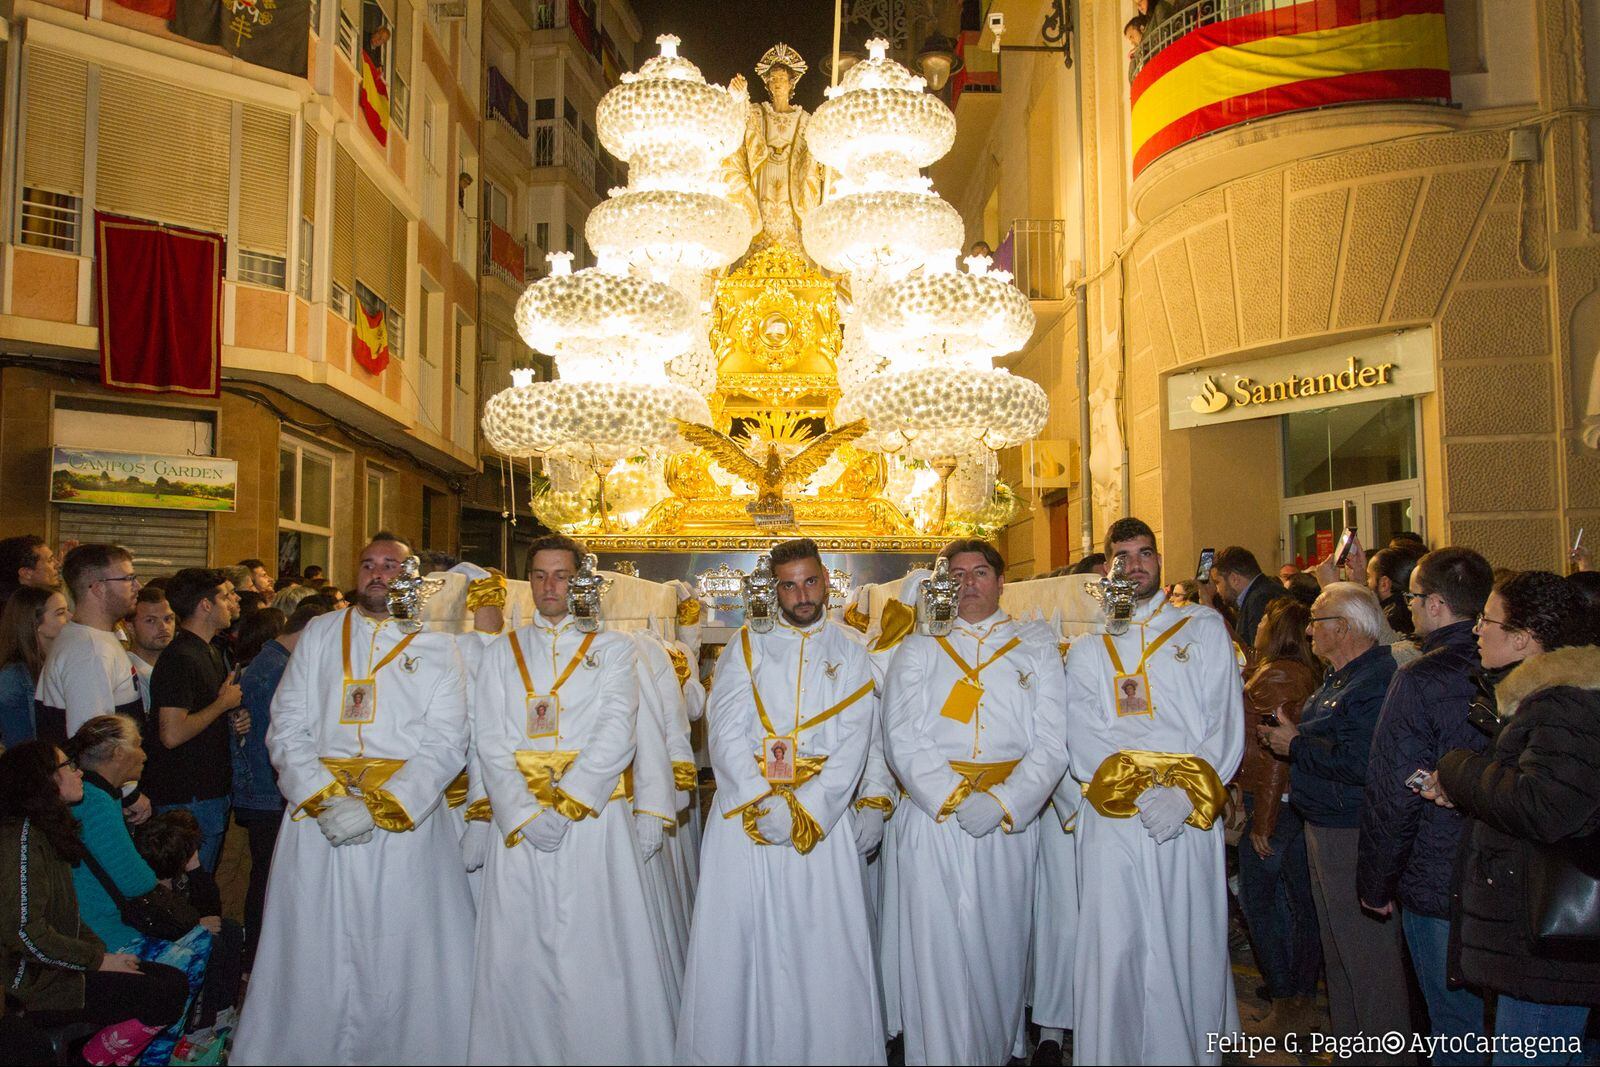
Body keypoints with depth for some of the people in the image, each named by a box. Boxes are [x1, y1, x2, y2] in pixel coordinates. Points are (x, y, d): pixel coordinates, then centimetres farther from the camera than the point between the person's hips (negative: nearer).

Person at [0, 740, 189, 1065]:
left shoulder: (47, 832, 15)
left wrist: (103, 953, 4)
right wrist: (99, 960, -17)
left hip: (61, 968, 10)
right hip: (40, 987, -10)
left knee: (174, 981, -2)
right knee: (169, 996, -17)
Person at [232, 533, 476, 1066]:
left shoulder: (437, 647, 4)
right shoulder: (320, 634, 11)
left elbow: (445, 744, -4)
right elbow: (287, 727, 5)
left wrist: (377, 807, -15)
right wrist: (324, 798, -10)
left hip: (407, 819, -2)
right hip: (319, 814, 2)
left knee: (403, 957, 2)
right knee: (314, 956, 8)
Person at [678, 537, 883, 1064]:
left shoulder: (850, 654, 7)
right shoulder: (746, 647, 6)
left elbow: (852, 747, -2)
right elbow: (725, 733, -4)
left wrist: (805, 810, -13)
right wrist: (766, 805, -14)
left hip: (822, 816, 0)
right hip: (744, 813, 0)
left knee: (824, 944, 1)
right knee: (738, 940, 2)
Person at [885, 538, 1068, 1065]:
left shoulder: (1036, 653, 9)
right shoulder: (918, 650, 8)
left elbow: (1052, 746, -1)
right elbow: (902, 739, -3)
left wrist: (1002, 804, -15)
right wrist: (955, 800, -15)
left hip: (1011, 823, 1)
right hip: (932, 820, -1)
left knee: (1001, 949, 8)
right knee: (936, 954, -1)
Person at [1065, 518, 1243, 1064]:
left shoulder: (1204, 628, 10)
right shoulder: (1088, 648, 13)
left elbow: (1224, 722, 1)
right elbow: (1083, 740, 1)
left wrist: (1186, 792, -13)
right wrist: (1140, 790, -14)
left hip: (1193, 815, 0)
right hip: (1113, 819, 1)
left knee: (1191, 947, 4)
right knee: (1115, 949, 1)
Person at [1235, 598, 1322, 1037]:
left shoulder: (1274, 675, -17)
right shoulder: (1307, 673, 9)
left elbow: (1277, 753, -20)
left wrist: (1263, 818, -17)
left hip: (1273, 802, -9)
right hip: (1300, 800, 9)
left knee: (1257, 898, 2)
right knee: (1299, 902, 15)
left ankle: (1286, 1003, 7)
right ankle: (1305, 999, 26)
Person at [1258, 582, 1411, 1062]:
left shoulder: (1377, 680, -21)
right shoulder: (1338, 677, 13)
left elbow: (1359, 762, -30)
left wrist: (1296, 744, -18)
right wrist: (1285, 733, 4)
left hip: (1355, 838, -11)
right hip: (1326, 830, 11)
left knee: (1367, 954, 0)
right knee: (1338, 949, 21)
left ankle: (1384, 1050, 14)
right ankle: (1347, 1038, 35)